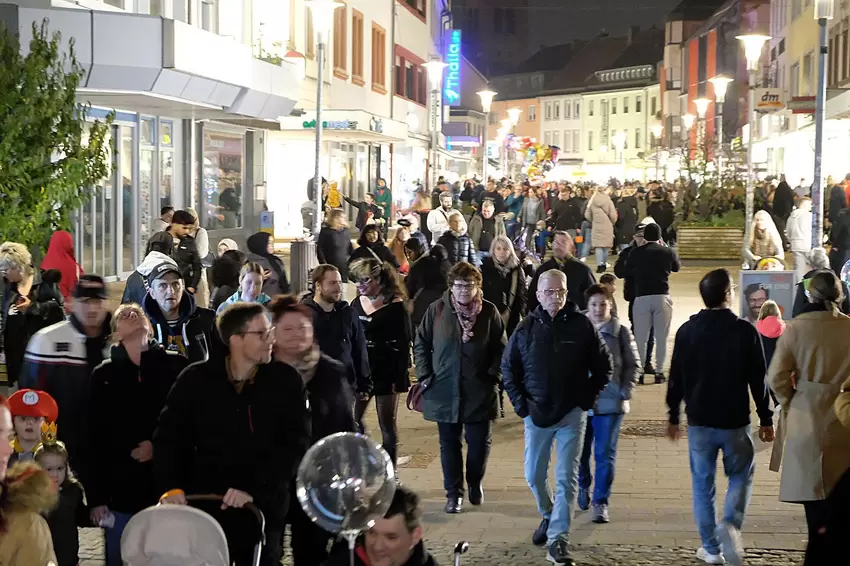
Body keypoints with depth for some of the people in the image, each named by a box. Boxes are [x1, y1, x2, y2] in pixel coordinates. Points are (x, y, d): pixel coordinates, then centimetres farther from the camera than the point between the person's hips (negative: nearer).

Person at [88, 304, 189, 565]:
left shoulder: (176, 366, 3)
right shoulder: (103, 375, 5)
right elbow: (95, 438, 3)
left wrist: (159, 445, -12)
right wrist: (95, 497, -1)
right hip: (121, 491, 1)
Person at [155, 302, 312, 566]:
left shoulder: (286, 381, -3)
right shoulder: (197, 379, -2)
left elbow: (296, 443, -9)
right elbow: (168, 437, 2)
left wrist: (254, 491, -19)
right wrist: (171, 487, -15)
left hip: (263, 510, 0)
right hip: (205, 507, 0)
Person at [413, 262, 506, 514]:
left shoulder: (489, 312, -3)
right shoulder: (437, 310, -2)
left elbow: (500, 349, 3)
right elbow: (421, 344, 5)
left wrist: (493, 376, -5)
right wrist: (426, 377, -1)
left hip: (480, 392, 0)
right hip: (444, 391, 1)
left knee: (480, 442, 6)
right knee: (449, 444, 8)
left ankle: (475, 483, 31)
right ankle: (454, 492, 20)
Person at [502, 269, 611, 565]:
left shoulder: (582, 325, -5)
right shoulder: (526, 328, -1)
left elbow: (603, 366, 3)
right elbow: (508, 368, 8)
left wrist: (586, 398, -3)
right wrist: (520, 403, 1)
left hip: (572, 414, -2)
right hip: (536, 414, 2)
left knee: (567, 479, -5)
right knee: (534, 475, 11)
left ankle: (558, 540, -4)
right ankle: (549, 515, 39)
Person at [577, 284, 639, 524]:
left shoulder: (620, 332, -2)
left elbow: (633, 365, 4)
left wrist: (625, 393, -4)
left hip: (609, 404, -1)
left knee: (605, 455, 0)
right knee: (580, 452, 12)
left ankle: (600, 502, 7)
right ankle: (583, 488, 38)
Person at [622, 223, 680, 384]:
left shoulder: (635, 253, -1)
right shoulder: (668, 252, 2)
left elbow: (626, 272, 9)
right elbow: (677, 267, 21)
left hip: (641, 297, 0)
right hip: (662, 297, 0)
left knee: (640, 337, 6)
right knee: (661, 337, 6)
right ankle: (659, 371, 6)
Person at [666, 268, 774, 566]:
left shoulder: (687, 331, -3)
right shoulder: (745, 331, -10)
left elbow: (676, 379, 2)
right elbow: (758, 380, -6)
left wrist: (673, 417, 13)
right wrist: (766, 420, 3)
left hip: (699, 421, 2)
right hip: (735, 421, -2)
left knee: (703, 484, 11)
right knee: (741, 476, 17)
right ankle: (730, 525, -7)